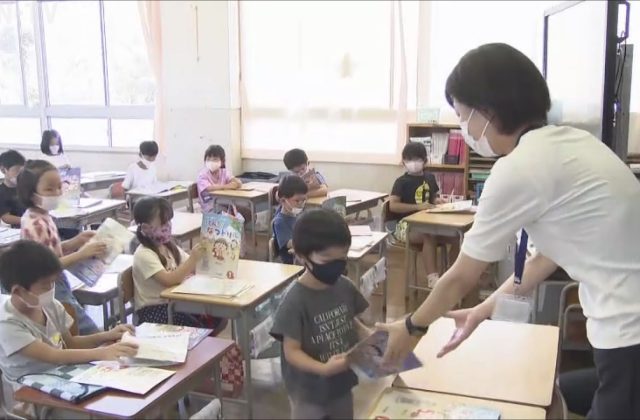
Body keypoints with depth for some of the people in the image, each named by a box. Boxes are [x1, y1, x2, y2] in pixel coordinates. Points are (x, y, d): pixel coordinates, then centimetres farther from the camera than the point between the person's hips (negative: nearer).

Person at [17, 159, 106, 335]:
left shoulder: (43, 217, 5)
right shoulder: (35, 225, -24)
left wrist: (76, 242, 1)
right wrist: (82, 254, -28)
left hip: (58, 285, 10)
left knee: (78, 330, 20)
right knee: (90, 333, -4)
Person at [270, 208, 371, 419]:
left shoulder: (345, 287, -7)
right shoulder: (295, 301, -25)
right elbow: (292, 351, -21)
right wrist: (323, 369, -35)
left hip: (342, 386, 6)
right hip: (309, 393, -5)